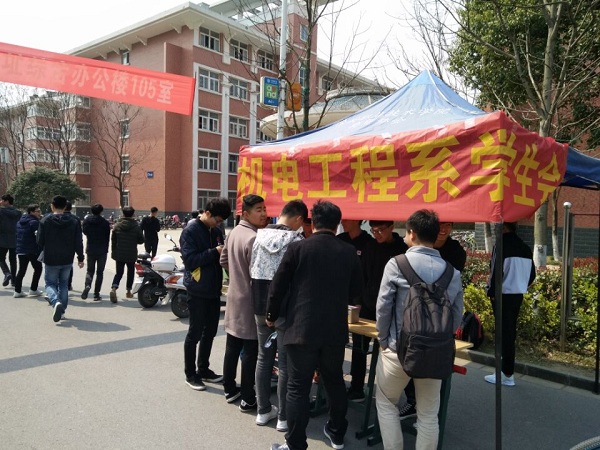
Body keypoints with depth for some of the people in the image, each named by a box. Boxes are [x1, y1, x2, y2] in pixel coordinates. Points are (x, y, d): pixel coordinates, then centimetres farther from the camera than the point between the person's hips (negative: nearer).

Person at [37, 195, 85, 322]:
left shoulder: (45, 221, -8)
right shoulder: (74, 221, -3)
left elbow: (40, 241, -3)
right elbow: (78, 242, -3)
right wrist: (80, 258, 5)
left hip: (51, 260, -2)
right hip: (67, 260, 2)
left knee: (50, 283, 11)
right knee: (63, 284, 17)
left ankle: (56, 302, -19)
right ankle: (61, 311, 15)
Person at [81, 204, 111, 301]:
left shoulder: (86, 221, -2)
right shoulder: (105, 222, -10)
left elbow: (85, 232, 12)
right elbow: (107, 237, -4)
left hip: (90, 250, 2)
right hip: (102, 251, -2)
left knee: (90, 270, 15)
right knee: (100, 272, 6)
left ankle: (87, 285, -13)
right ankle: (96, 294, 5)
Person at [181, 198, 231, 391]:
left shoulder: (216, 231, 9)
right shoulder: (191, 231, -11)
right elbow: (190, 260, -20)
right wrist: (214, 252, -23)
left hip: (214, 288, 7)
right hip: (198, 290, -7)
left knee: (210, 332, 15)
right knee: (195, 333, 4)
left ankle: (203, 369, 30)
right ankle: (190, 374, 18)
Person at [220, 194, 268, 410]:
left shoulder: (233, 232, 7)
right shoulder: (253, 238, -22)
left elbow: (223, 261, 17)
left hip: (234, 296, 9)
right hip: (249, 300, -9)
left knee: (232, 348, 18)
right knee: (250, 352, 2)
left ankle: (230, 390, 31)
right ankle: (248, 400, 12)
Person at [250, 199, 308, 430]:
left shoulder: (260, 235, 2)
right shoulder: (296, 240, -14)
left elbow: (252, 270, 8)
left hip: (261, 305, 6)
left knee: (264, 357, 16)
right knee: (286, 363, 6)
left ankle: (263, 410, 27)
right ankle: (284, 417, 16)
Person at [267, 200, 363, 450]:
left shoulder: (297, 247, -8)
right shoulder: (349, 252, 1)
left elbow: (278, 286, -5)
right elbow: (356, 292, 10)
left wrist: (272, 315, 11)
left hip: (302, 329, -3)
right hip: (335, 330, 4)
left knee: (298, 389, 5)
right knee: (335, 382, 20)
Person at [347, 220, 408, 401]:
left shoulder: (402, 249, -8)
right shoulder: (370, 246, 5)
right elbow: (363, 276, 9)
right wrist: (359, 301, 5)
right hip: (368, 306, 4)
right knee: (359, 347, 7)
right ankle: (356, 389, 19)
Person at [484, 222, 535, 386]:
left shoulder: (502, 245, -15)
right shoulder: (525, 248, 8)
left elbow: (497, 271, -19)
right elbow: (532, 274, 13)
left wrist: (491, 292, -9)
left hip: (503, 296, -7)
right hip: (518, 295, 7)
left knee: (505, 333, -3)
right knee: (511, 331, 17)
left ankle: (508, 374, 2)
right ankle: (507, 366, 30)